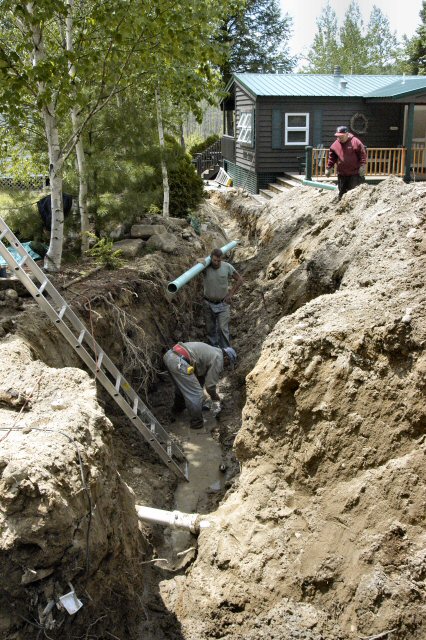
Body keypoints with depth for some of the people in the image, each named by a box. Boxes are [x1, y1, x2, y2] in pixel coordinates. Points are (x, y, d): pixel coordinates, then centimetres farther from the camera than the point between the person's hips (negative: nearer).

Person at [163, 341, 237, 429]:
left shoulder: (212, 352, 27)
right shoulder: (218, 359, 0)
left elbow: (201, 375, 35)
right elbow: (210, 385, 2)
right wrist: (215, 398, 20)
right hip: (178, 362, -10)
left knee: (181, 385, 35)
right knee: (196, 394, 1)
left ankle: (177, 408, 55)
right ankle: (196, 422, 16)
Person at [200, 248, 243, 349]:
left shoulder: (227, 267, -10)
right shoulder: (206, 267, -13)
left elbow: (239, 280, 1)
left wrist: (231, 294, -2)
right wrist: (199, 262, -54)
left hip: (223, 304, -1)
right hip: (209, 304, 1)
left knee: (223, 328, -8)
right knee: (210, 329, 11)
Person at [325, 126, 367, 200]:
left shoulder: (355, 142, -7)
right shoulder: (335, 145, 5)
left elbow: (363, 154, -6)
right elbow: (332, 157, 14)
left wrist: (362, 166, -12)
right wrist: (329, 168, 12)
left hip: (355, 173, -4)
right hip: (341, 174, 4)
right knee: (342, 192, 10)